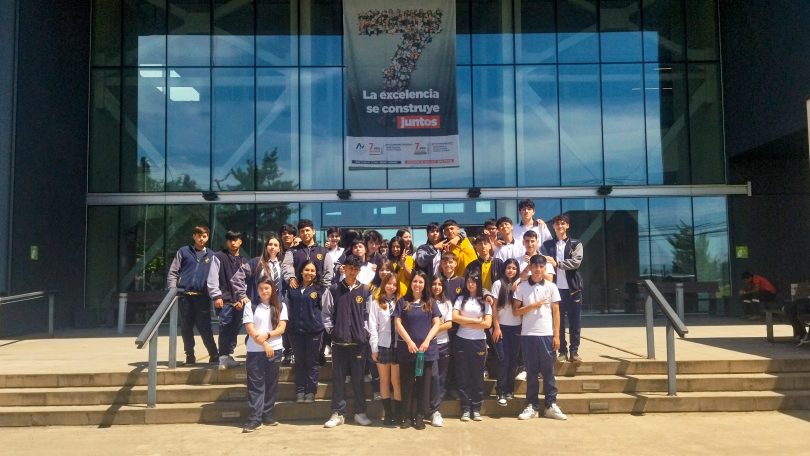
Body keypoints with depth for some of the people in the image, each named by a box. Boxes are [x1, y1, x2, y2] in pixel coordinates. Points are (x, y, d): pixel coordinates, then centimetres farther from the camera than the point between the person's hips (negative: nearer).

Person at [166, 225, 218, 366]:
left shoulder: (211, 256, 12)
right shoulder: (183, 251, 9)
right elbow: (173, 272, 6)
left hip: (202, 297, -1)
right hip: (184, 296, 1)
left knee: (205, 328, -3)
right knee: (186, 328, 6)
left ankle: (214, 356, 2)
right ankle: (190, 356, 17)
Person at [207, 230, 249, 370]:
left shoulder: (243, 261, 19)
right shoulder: (219, 257, 4)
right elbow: (212, 278, -3)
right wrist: (216, 296, -11)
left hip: (239, 302, 5)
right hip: (225, 300, -5)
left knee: (235, 329, 5)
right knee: (225, 328, -11)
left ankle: (228, 355, 16)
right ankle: (224, 358, -7)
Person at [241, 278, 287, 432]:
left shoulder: (280, 306, 6)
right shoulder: (250, 306, 1)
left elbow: (282, 328, 0)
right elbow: (250, 329, -4)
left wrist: (266, 335, -16)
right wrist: (264, 344, -12)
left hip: (275, 350, 2)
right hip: (255, 351, -2)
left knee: (272, 383, 7)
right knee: (255, 385, -2)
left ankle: (267, 415, 17)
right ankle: (255, 418, 0)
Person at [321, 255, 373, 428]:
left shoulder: (365, 291, 2)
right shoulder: (334, 289, 1)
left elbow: (368, 314, 5)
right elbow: (326, 313, 4)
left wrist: (365, 332, -3)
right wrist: (331, 330, -2)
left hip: (359, 342, 0)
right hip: (339, 342, 0)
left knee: (358, 378, 6)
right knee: (338, 378, 6)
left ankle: (360, 412, 18)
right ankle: (338, 413, 14)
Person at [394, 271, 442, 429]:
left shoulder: (430, 303, 9)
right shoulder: (403, 302, 5)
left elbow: (437, 323, 2)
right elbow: (398, 324, -2)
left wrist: (427, 341, -11)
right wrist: (409, 342, -12)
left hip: (427, 350, 1)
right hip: (407, 350, -1)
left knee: (423, 384, 4)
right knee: (407, 384, 3)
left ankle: (420, 417, 11)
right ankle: (407, 416, 11)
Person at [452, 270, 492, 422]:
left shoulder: (485, 300, 3)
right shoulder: (461, 299, 4)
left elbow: (487, 323, -6)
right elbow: (454, 317, -9)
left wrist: (465, 323, -7)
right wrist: (476, 320, -9)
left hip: (478, 341, 0)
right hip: (462, 341, 0)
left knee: (477, 375, 5)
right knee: (463, 375, 3)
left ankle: (476, 408, 13)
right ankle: (465, 409, 10)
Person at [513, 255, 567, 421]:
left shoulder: (551, 287, 5)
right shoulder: (522, 287, 3)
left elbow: (556, 312, 5)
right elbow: (516, 311, 1)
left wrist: (556, 335, -1)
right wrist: (533, 305, -12)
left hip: (547, 334, 0)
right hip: (528, 334, 0)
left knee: (548, 371, 5)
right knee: (531, 371, 6)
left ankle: (551, 405, 13)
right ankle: (532, 406, 13)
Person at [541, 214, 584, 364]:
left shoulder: (576, 244, 6)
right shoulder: (547, 245, 9)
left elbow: (576, 261, -9)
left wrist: (557, 263, -16)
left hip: (572, 287, -1)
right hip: (555, 287, 1)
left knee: (575, 321, 2)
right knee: (558, 321, 4)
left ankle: (574, 351, 10)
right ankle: (562, 351, 13)